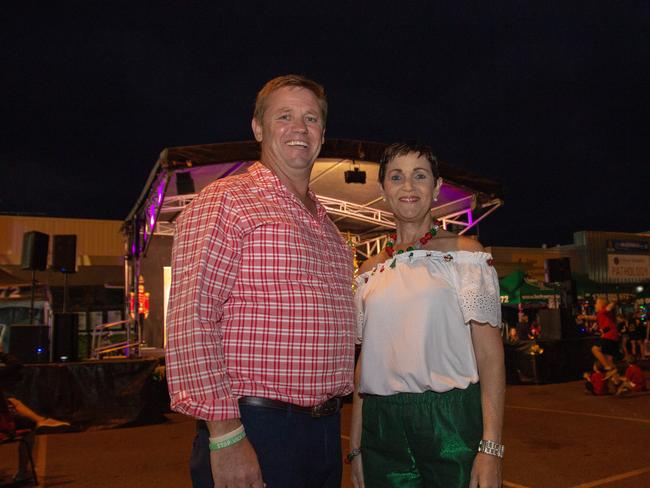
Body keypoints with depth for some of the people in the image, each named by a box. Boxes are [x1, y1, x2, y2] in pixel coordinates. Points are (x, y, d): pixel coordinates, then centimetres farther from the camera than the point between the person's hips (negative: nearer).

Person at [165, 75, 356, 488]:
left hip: (327, 431, 7)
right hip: (254, 431, -7)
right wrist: (224, 434, -20)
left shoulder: (325, 224, 16)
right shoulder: (225, 201, -8)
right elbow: (189, 322, -16)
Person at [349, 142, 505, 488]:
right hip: (380, 427, 4)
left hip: (452, 421, -3)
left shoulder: (464, 253, -2)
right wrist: (355, 446, 9)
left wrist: (491, 448, -15)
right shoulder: (371, 270, 10)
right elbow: (366, 359, 11)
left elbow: (489, 352, -7)